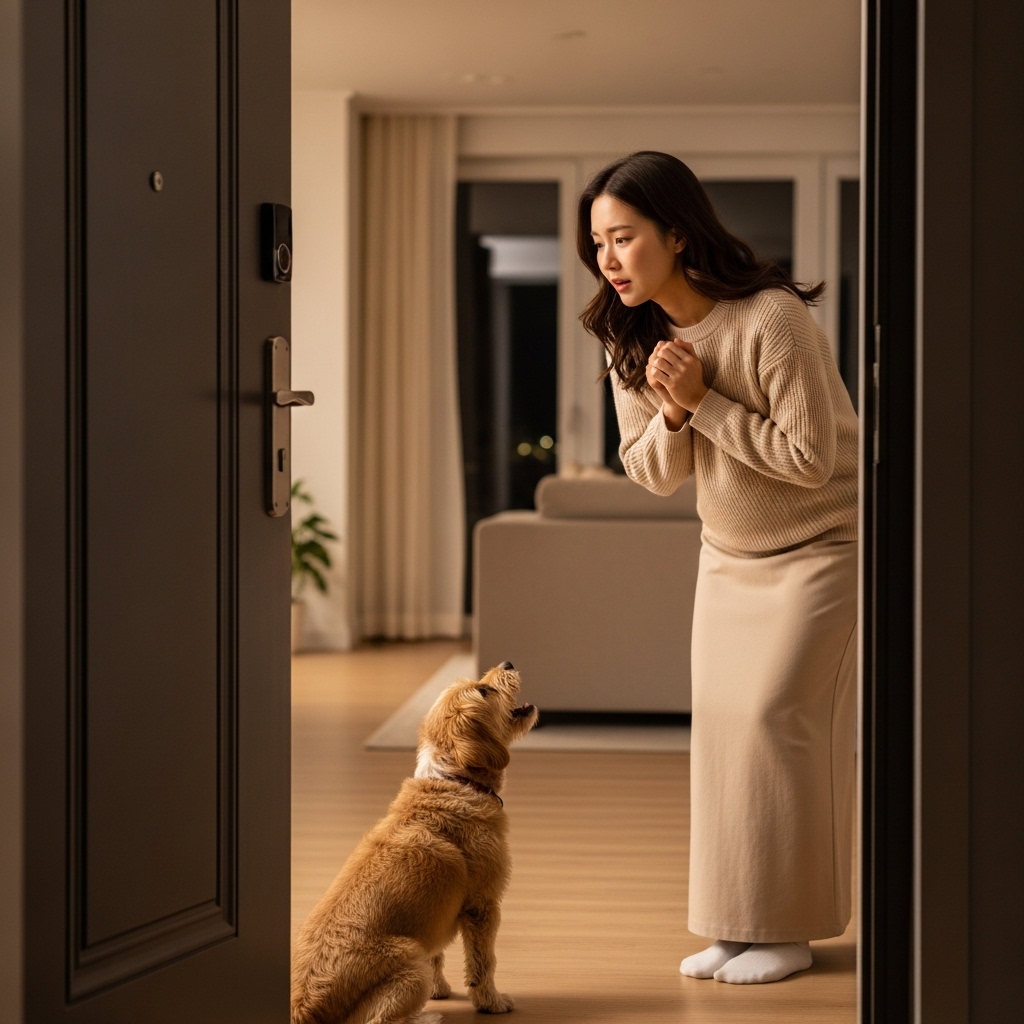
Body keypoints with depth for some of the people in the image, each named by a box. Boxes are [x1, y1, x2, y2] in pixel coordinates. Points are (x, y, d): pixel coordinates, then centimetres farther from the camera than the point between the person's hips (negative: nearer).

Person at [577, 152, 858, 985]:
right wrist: (671, 412, -23)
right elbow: (651, 474, -2)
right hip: (729, 553, 7)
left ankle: (786, 929, -2)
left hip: (822, 546, -7)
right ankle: (738, 925, 12)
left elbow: (811, 460, -26)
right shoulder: (633, 341, -7)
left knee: (772, 714, -13)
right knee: (720, 721, 4)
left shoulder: (772, 320, -28)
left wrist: (705, 400, -28)